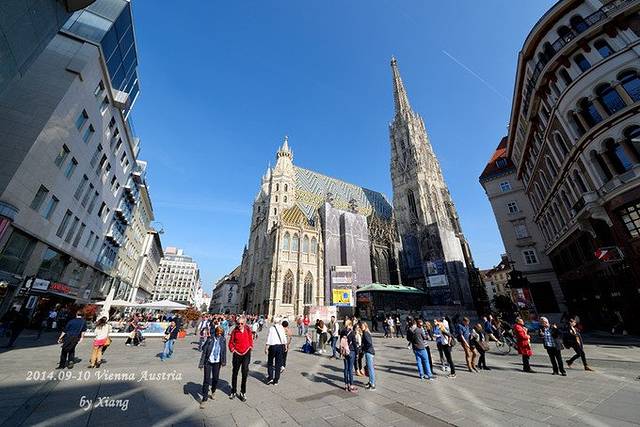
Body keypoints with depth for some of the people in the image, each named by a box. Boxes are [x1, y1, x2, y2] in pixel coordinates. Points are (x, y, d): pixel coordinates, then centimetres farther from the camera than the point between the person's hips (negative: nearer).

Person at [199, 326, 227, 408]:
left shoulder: (223, 340, -4)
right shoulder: (210, 339, -14)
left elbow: (224, 351, 4)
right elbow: (204, 351, -10)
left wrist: (223, 361, 2)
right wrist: (201, 363, -11)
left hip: (217, 362, 3)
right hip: (208, 362, -3)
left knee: (215, 379, 15)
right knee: (207, 380, 0)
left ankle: (213, 392, 41)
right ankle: (204, 399, 15)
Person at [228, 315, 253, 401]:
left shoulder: (248, 330, -5)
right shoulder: (234, 331, -8)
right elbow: (231, 343, 2)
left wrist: (250, 348, -1)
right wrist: (233, 350, -5)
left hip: (246, 353, 0)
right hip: (237, 354, 0)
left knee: (245, 373, 1)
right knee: (234, 373, 14)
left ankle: (243, 393, 16)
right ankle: (233, 391, 32)